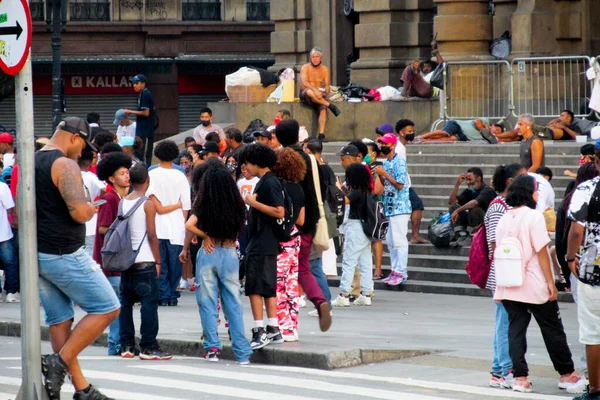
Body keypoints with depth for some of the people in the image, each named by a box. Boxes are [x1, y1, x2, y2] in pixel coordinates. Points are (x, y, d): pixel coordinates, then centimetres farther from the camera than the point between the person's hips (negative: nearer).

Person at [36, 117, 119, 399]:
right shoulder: (65, 165, -15)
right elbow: (80, 212, -24)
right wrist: (91, 209, -3)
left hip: (37, 255, 9)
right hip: (65, 255, -9)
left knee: (59, 320, 11)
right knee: (107, 309, 0)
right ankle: (59, 362, -7)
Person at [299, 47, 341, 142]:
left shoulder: (325, 70, 8)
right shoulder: (305, 68, -1)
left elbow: (327, 86, 4)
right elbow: (304, 82, -17)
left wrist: (325, 92, -21)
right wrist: (315, 90, -34)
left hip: (319, 96, 2)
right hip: (305, 95, -2)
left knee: (323, 109, -32)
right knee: (309, 92, -40)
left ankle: (321, 134, -42)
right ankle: (330, 106, -27)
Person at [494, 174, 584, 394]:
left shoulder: (504, 219, 7)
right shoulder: (534, 216, -11)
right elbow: (541, 252, -14)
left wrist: (500, 287, 15)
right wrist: (550, 282, -9)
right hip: (534, 285, -5)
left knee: (516, 330, 5)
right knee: (553, 330, 7)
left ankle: (520, 378, 0)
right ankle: (567, 374, 16)